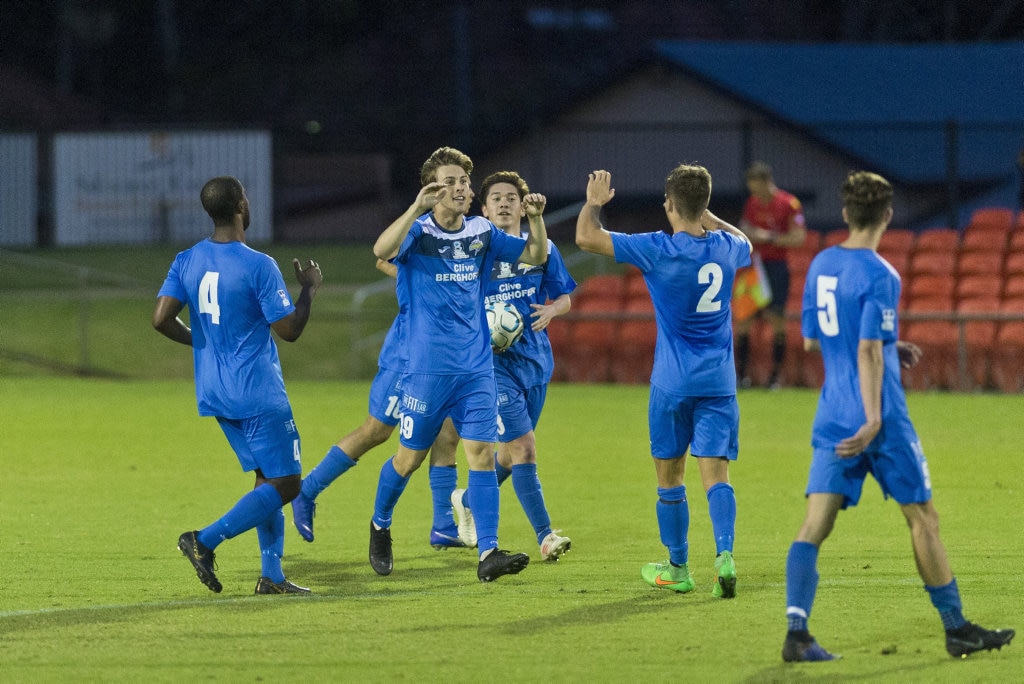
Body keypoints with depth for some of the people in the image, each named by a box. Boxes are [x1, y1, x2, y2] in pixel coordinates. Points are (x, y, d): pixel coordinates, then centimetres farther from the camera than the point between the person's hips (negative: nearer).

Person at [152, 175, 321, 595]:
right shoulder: (258, 266, -16)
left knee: (269, 478, 16)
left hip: (215, 392, 8)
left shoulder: (187, 261, 1)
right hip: (258, 394, -8)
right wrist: (309, 288, 4)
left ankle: (272, 576, 11)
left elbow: (161, 319, -5)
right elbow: (289, 330, -12)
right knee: (285, 484, -2)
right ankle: (206, 541, -14)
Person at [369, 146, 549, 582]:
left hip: (476, 367, 4)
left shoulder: (481, 232, 8)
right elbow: (382, 250, -29)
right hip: (427, 367, -4)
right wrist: (417, 209, -40)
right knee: (410, 456, 7)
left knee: (482, 453, -8)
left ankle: (488, 554, -14)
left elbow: (536, 256, 15)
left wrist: (535, 220, -4)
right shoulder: (418, 231, -7)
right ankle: (380, 526, 34)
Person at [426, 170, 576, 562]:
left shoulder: (542, 248, 8)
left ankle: (468, 501, 42)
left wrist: (552, 310, -8)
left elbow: (565, 297, 14)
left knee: (511, 451, 15)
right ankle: (545, 536, -12)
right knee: (523, 448, -14)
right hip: (494, 363, -5)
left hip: (535, 361, 5)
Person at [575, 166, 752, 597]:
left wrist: (594, 203, 8)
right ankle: (725, 554, -24)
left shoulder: (658, 250, -13)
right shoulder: (726, 249, 1)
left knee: (669, 476, 11)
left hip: (672, 381, -3)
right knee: (715, 473, -3)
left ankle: (677, 568, 19)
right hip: (719, 380, 3)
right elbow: (744, 243, 30)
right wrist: (706, 217, 36)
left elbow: (586, 237, -11)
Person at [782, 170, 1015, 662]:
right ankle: (957, 630, 15)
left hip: (832, 418, 6)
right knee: (922, 518, 7)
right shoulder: (879, 276, -13)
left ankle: (796, 633, -16)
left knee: (815, 524, -2)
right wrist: (873, 421, -23)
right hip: (878, 418, -6)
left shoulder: (821, 266, 8)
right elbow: (869, 351, -20)